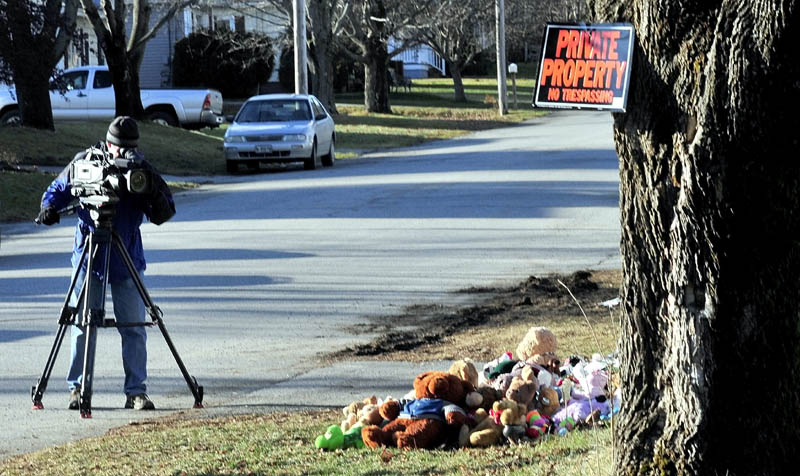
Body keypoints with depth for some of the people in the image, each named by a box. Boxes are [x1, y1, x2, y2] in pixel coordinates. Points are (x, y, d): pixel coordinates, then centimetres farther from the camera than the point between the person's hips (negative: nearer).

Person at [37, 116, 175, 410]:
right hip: (88, 255, 0)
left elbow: (163, 215, -8)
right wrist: (49, 208, -10)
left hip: (127, 258, 0)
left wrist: (156, 194, -27)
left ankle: (136, 391, 3)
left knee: (134, 326, -1)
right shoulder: (84, 162, -3)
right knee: (82, 324, 2)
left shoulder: (141, 169, -4)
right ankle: (77, 388, 10)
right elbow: (58, 190, 11)